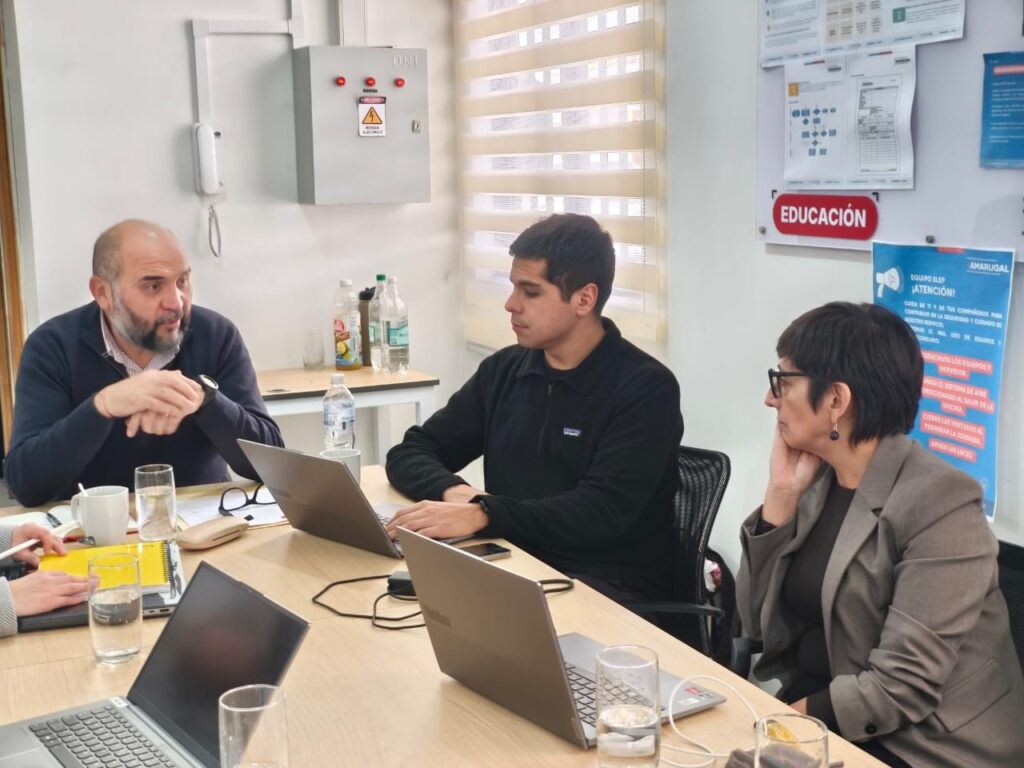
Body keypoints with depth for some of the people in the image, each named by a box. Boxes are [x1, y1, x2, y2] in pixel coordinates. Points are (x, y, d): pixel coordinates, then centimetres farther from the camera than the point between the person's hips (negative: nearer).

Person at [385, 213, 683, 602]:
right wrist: (453, 491, -13)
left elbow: (603, 511, -21)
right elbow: (409, 453, 9)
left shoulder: (645, 388, -10)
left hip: (609, 591, -5)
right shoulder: (502, 370, 8)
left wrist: (481, 515, -30)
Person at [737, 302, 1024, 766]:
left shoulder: (939, 504, -18)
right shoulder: (818, 479, 1)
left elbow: (902, 688, -22)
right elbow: (760, 626, 0)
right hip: (806, 710, 6)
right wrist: (780, 495, -7)